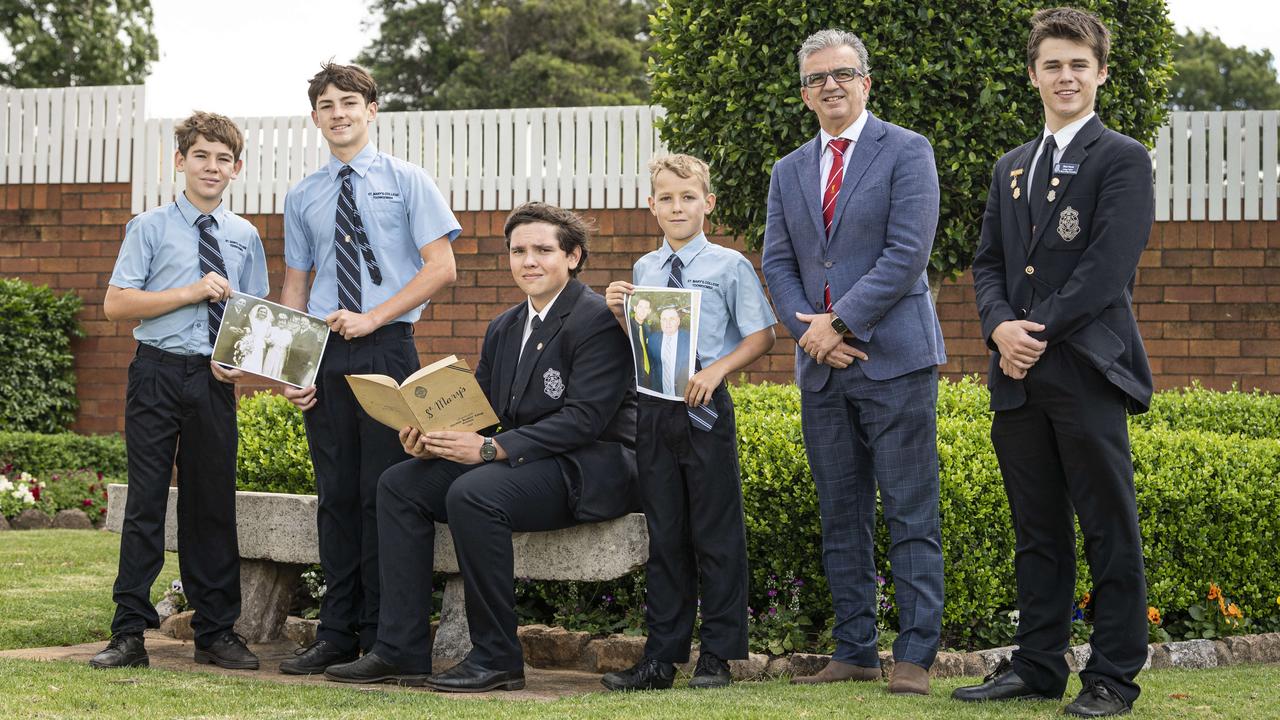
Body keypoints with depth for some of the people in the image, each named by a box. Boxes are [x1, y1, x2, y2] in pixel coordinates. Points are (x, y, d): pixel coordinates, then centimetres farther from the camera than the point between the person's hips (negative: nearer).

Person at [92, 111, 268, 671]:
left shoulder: (245, 237, 12)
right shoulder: (151, 228, 1)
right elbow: (115, 304, -5)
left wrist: (242, 362, -4)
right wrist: (191, 292, -13)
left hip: (215, 380, 3)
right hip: (157, 373, -3)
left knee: (214, 503, 6)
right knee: (146, 501, -3)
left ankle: (216, 633, 14)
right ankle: (129, 634, 1)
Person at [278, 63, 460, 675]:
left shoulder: (406, 182, 3)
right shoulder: (302, 197, 14)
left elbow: (441, 267, -4)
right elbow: (294, 285, 15)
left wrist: (372, 317, -12)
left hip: (386, 347, -3)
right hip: (323, 355, 3)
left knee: (383, 493, -4)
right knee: (336, 494, 6)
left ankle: (383, 640, 2)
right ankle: (336, 635, 11)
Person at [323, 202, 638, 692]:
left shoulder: (599, 320, -11)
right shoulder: (503, 329, 16)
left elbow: (584, 417, -21)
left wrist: (491, 449, -27)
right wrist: (433, 439, -11)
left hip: (592, 467, -9)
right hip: (526, 463, 9)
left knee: (472, 494, -32)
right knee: (400, 484, -5)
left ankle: (497, 659, -22)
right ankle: (401, 652, -9)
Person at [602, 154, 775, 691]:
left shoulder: (730, 266, -1)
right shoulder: (643, 271, 11)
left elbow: (761, 336, -3)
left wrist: (717, 370, -16)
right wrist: (619, 315, -1)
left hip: (706, 409, -4)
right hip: (654, 410, 4)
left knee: (716, 534, 0)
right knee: (664, 535, 8)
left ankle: (717, 656, 6)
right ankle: (661, 656, 13)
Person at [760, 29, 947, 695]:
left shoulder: (906, 153, -1)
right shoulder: (789, 172, 17)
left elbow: (907, 253, -10)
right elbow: (778, 264, 12)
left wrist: (839, 322, -13)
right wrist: (809, 330, -6)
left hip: (894, 358, -6)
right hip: (822, 366, 6)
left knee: (911, 516, -5)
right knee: (841, 518, 8)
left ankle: (914, 656, -3)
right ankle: (854, 651, 13)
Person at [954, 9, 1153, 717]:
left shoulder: (1122, 159, -1)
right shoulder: (1011, 168, 20)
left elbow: (1108, 268, -11)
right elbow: (988, 263, 15)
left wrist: (1039, 333, -14)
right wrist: (1000, 327, -4)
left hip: (1088, 370, -6)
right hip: (1019, 378, 6)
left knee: (1109, 530, -2)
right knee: (1037, 530, 11)